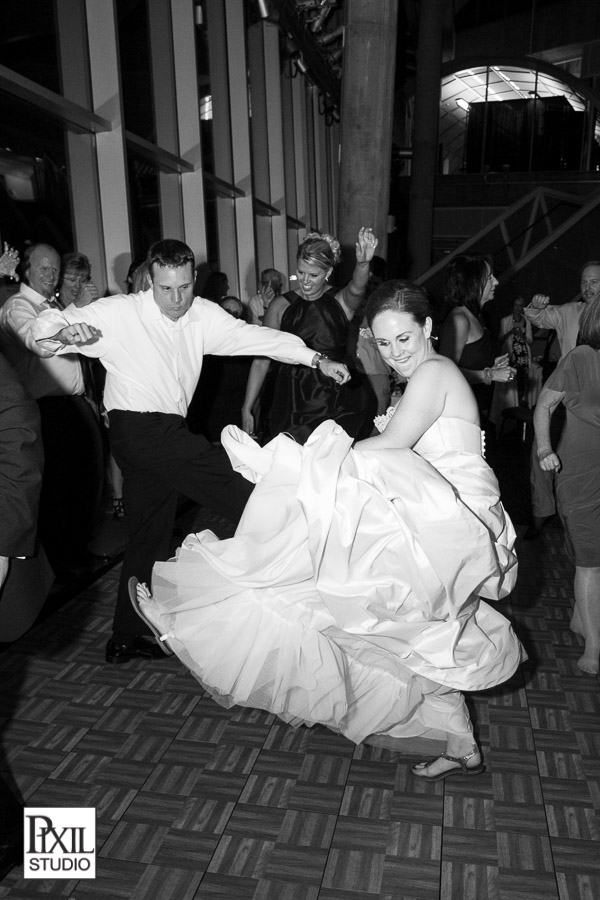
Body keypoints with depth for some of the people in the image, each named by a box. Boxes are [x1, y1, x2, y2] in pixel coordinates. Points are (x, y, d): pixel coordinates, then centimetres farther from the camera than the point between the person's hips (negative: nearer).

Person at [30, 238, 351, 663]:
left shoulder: (203, 315, 5)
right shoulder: (118, 313, -7)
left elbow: (252, 336, 1)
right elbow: (46, 325, -6)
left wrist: (316, 358, -7)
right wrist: (65, 331, -32)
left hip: (168, 437, 7)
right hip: (140, 432, -7)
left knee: (150, 537, 13)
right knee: (238, 482, -14)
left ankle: (125, 639, 26)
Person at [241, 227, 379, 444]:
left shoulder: (342, 301, 1)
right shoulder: (281, 306, 3)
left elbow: (356, 288, -24)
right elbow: (262, 359, 4)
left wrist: (362, 263, -46)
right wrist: (246, 409, 3)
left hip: (338, 402, -1)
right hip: (292, 403, 1)